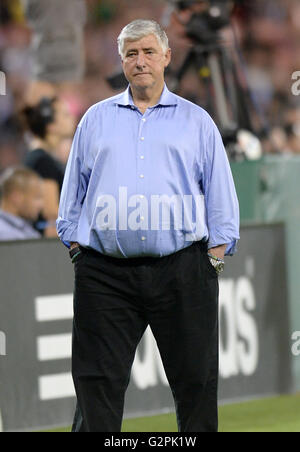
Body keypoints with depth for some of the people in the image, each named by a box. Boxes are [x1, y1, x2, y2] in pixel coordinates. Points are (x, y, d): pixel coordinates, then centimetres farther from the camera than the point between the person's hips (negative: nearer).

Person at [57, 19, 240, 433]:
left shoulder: (196, 121, 11)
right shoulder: (96, 120, 15)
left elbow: (220, 197, 9)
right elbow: (73, 194, 17)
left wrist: (216, 255, 0)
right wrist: (74, 244, 6)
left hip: (181, 270, -1)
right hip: (105, 272, 1)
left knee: (196, 382, 3)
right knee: (97, 383, -2)